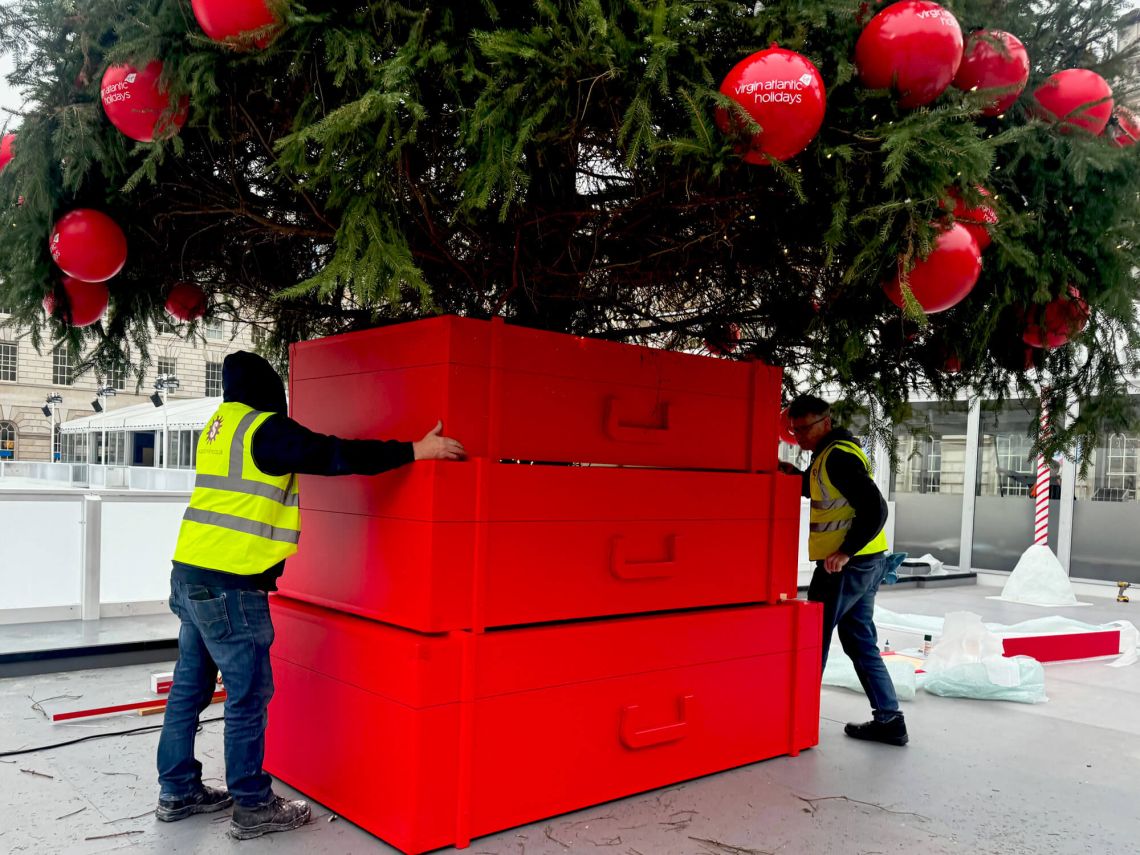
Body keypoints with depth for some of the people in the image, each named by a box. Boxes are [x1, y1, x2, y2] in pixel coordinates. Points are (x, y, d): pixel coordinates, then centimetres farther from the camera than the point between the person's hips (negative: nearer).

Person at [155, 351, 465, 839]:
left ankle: (178, 792, 29)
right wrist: (414, 451, -13)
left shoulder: (221, 425, 15)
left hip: (191, 574, 9)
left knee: (190, 687, 17)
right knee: (248, 695, 1)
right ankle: (253, 809, 11)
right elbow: (333, 455, -17)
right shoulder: (264, 429, -12)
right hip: (230, 586, -9)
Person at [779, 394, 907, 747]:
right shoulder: (829, 454, 14)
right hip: (865, 563, 10)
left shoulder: (838, 456, -17)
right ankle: (889, 720, 19)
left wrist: (846, 552, -24)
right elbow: (822, 492, 29)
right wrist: (796, 475, 9)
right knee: (860, 642, 15)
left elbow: (875, 509, -24)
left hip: (846, 565, -10)